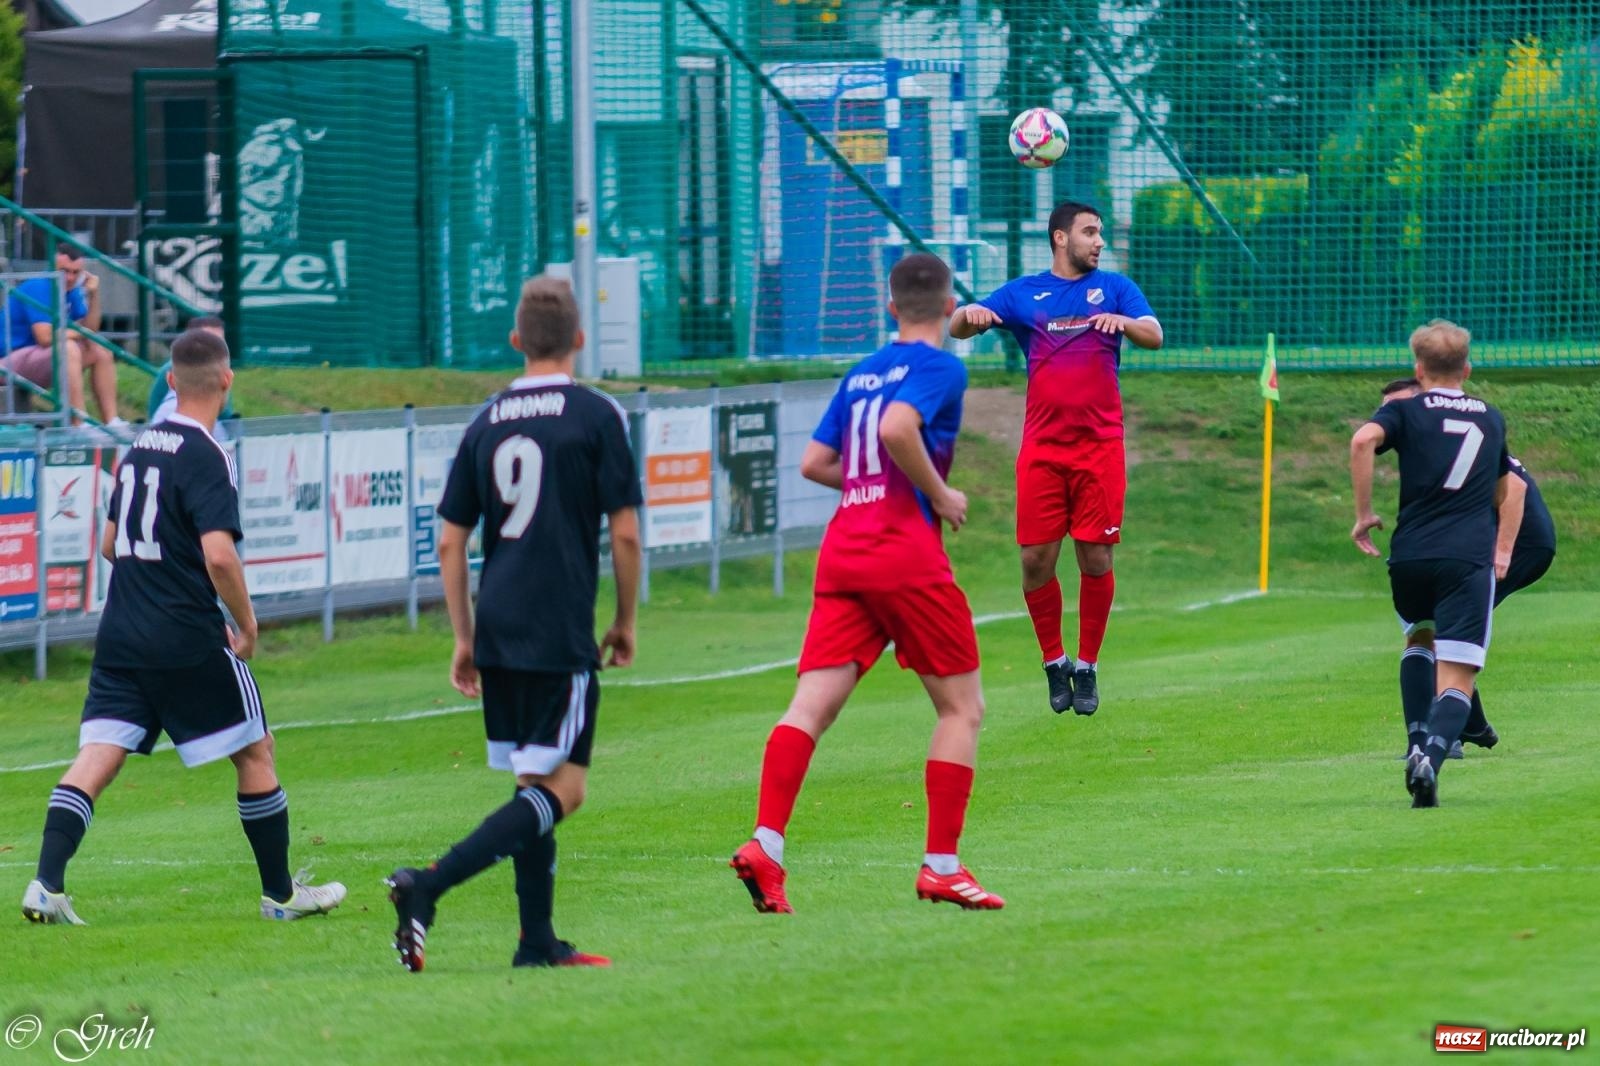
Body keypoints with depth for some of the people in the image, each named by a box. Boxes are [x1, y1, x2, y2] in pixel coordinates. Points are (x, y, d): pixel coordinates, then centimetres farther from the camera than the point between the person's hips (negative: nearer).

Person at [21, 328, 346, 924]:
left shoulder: (140, 447, 12)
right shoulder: (205, 457, -13)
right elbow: (219, 554, -23)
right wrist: (246, 626, -11)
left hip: (121, 634, 7)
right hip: (189, 642, -6)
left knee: (95, 758, -1)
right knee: (255, 751, 9)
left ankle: (46, 884, -17)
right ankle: (280, 893, 16)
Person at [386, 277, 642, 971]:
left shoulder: (487, 424, 10)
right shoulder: (595, 416, -4)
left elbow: (450, 543, 10)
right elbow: (625, 531, -7)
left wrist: (464, 639, 17)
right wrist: (625, 622, 7)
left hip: (497, 628, 6)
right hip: (560, 633, -6)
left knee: (535, 783, 15)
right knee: (562, 789, -7)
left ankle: (538, 944, 15)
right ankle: (429, 886, -23)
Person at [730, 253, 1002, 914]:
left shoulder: (861, 374, 18)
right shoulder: (940, 368, -2)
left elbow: (813, 463, 16)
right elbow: (898, 429, -20)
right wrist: (939, 495, -9)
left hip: (843, 550, 6)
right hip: (906, 552, -6)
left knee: (812, 704, -4)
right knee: (962, 707, 6)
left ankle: (765, 844, -20)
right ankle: (941, 865, 3)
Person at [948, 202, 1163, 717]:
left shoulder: (1114, 287, 10)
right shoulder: (1022, 293, 11)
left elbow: (1154, 335, -3)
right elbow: (957, 328, 4)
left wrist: (1121, 321, -25)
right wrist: (968, 314, -20)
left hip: (1098, 443, 0)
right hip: (1042, 446, 0)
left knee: (1095, 558, -2)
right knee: (1036, 559, -4)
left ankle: (1086, 667, 11)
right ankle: (1054, 662, 14)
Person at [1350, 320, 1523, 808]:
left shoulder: (1405, 411, 9)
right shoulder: (1490, 418, 20)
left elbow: (1363, 440, -13)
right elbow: (1511, 488, 32)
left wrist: (1364, 514, -6)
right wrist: (1502, 552, 37)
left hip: (1410, 556, 0)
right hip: (1470, 559, 0)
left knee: (1418, 640, 31)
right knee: (1456, 678, -7)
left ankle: (1418, 744, 20)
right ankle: (1432, 758, -33)